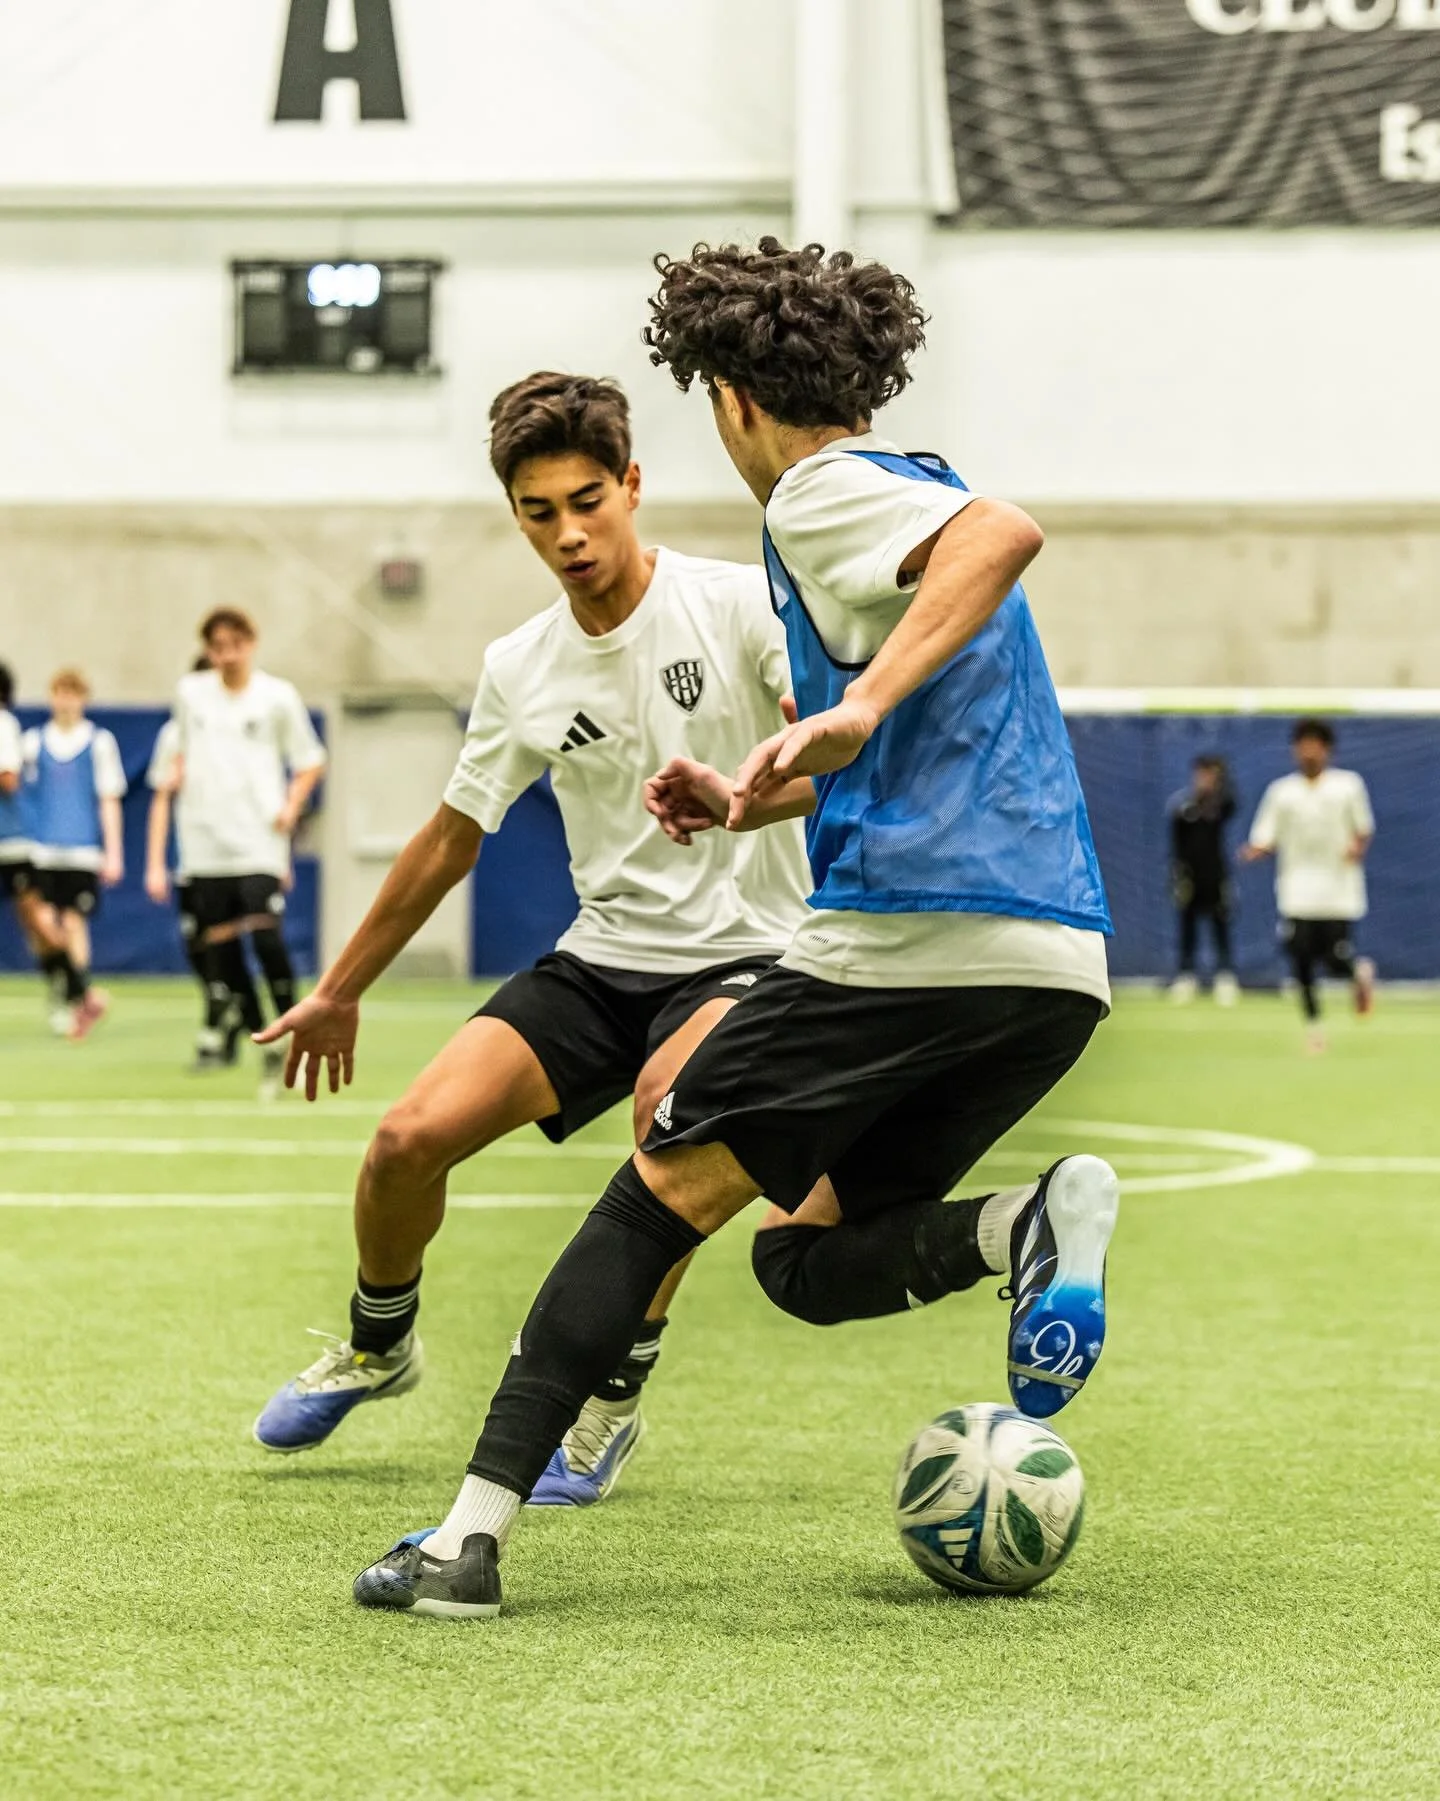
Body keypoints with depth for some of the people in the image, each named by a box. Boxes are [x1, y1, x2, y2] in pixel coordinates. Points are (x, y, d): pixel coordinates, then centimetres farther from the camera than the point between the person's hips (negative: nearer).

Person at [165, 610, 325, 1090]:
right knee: (218, 946, 1)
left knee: (266, 938, -16)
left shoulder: (278, 696, 1)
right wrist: (177, 773, 5)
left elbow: (310, 761, 8)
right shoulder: (189, 692, 10)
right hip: (204, 841, 4)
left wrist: (292, 806, -6)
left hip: (259, 843, -4)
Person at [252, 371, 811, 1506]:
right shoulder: (522, 670, 3)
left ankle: (613, 1399, -16)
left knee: (668, 1100, -36)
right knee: (412, 1137, -11)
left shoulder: (735, 604, -10)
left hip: (741, 953, -4)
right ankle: (378, 1347, 22)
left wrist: (734, 791, -45)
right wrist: (341, 991, 21)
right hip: (602, 958, 4)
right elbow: (452, 840, 15)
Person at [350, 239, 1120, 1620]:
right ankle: (1029, 1227, -12)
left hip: (909, 933, -8)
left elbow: (1005, 531, -22)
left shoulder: (818, 491, -1)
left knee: (658, 1199, 0)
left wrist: (859, 707, -29)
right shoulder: (910, 492, 27)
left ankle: (472, 1536, -4)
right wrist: (757, 802, 32)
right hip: (1061, 966, 8)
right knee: (805, 1259, 15)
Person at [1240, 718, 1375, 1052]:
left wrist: (1359, 847, -11)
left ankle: (1360, 972, 29)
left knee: (1337, 960, -7)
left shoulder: (1348, 784, 5)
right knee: (1302, 960, -5)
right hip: (1297, 892, 1)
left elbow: (1365, 830, 11)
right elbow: (1265, 839, 4)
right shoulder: (1281, 790, 7)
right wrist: (1255, 852, -18)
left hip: (1339, 890, -1)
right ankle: (1313, 1023, 12)